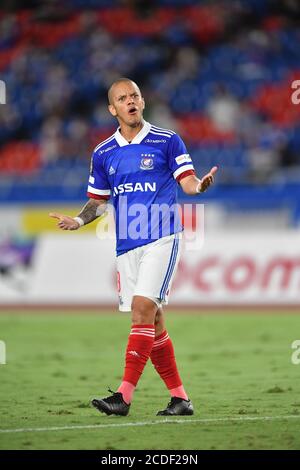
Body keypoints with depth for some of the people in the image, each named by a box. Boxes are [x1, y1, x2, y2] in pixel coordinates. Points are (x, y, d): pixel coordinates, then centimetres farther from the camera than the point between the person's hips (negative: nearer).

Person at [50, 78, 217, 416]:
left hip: (161, 238, -5)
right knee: (152, 323, 6)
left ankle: (124, 395, -21)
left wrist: (200, 185, -26)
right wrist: (78, 220, -2)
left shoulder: (167, 141, 0)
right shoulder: (103, 153, 11)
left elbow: (188, 183, -2)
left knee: (143, 309, -18)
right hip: (126, 245, 5)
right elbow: (98, 201, 17)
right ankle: (179, 397, 13)